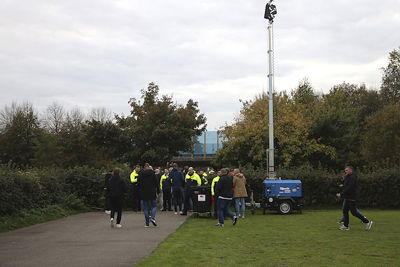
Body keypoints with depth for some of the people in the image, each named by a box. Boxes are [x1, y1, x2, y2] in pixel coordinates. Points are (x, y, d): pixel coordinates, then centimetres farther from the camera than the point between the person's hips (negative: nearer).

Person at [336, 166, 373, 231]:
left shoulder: (352, 178, -17)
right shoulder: (349, 177, 16)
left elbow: (349, 188, -25)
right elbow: (346, 186, 17)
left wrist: (341, 194, -22)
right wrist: (345, 178, 8)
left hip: (351, 198, -10)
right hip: (348, 198, 10)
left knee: (354, 212, -7)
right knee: (345, 211, 9)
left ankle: (367, 222, 1)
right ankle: (345, 226, 13)